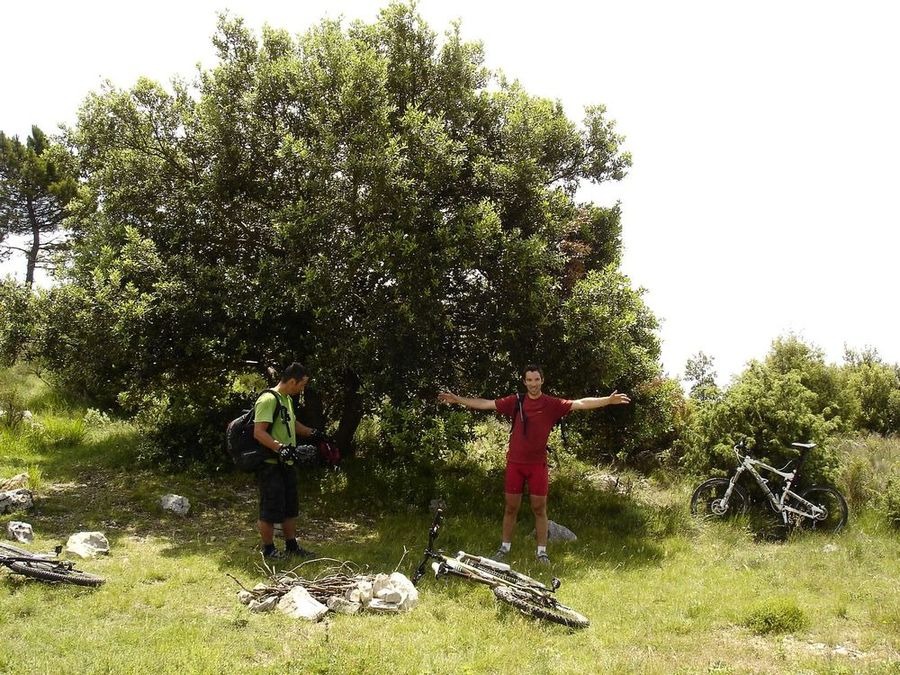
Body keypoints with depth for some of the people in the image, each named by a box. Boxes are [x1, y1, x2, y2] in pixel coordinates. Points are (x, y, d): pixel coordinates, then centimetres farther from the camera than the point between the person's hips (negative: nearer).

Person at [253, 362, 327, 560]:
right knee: (271, 509, 0)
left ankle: (291, 547, 29)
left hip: (286, 463, 10)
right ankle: (268, 550, 14)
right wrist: (279, 447, -36)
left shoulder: (287, 400, 14)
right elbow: (259, 432, -26)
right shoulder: (268, 400, -18)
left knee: (291, 507, 17)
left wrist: (311, 432, 25)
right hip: (270, 465, -10)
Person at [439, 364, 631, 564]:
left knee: (539, 509, 5)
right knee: (511, 508, 10)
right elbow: (486, 403, 5)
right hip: (515, 463, 1)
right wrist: (458, 399, 4)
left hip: (538, 465, -1)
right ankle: (504, 547, 23)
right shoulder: (515, 402, 2)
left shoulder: (552, 404, -3)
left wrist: (609, 400, -20)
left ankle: (542, 552, 14)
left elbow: (581, 403, -10)